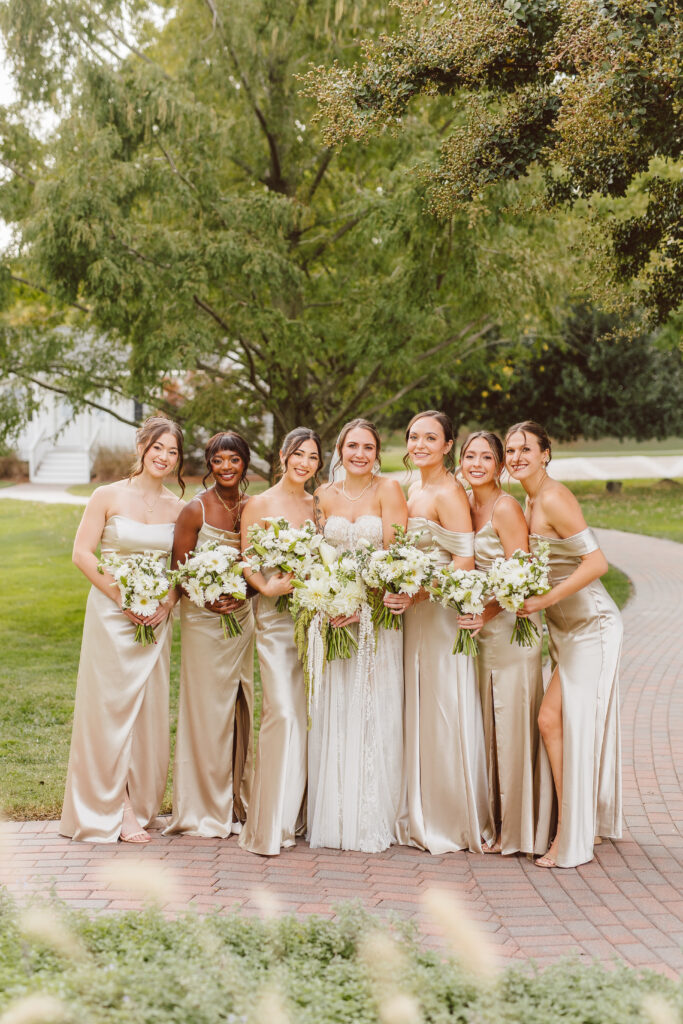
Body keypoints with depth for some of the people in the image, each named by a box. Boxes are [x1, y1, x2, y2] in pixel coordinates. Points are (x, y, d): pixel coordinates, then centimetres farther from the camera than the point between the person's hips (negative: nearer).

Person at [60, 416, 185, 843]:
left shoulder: (178, 508, 6)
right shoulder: (109, 496, -3)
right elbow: (82, 553, -6)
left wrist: (167, 604, -7)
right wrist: (122, 597, -12)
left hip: (157, 617, 3)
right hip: (111, 613, -3)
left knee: (150, 708, 5)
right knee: (111, 704, 0)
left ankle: (138, 803, 17)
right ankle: (113, 808, 11)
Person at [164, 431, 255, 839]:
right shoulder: (196, 510, -9)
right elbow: (178, 570, -7)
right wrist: (208, 598, -21)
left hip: (242, 617, 5)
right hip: (203, 618, -4)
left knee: (239, 707, 9)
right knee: (207, 707, 0)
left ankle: (237, 801, 21)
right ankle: (207, 808, 12)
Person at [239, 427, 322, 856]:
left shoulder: (319, 506, 13)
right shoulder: (260, 505, 1)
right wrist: (266, 586, -18)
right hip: (275, 616, -5)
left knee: (309, 714, 6)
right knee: (283, 712, -13)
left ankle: (297, 814, 17)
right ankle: (270, 827, -8)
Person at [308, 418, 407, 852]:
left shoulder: (388, 490, -3)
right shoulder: (325, 495, 9)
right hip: (332, 611, 3)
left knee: (373, 711, -1)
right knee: (332, 711, 4)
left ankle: (373, 820, 8)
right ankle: (332, 818, 13)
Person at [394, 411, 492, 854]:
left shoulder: (449, 493, -13)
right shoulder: (412, 490, 14)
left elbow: (464, 561, -20)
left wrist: (416, 595, -22)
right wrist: (401, 595, 9)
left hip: (443, 613, -8)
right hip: (414, 613, 8)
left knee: (444, 714, -1)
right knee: (418, 714, 12)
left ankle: (455, 822, 11)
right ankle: (422, 818, 23)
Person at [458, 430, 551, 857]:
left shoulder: (506, 508, -12)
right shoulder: (466, 505, 11)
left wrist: (488, 613, -20)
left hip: (513, 625, -8)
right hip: (483, 625, 8)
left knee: (514, 724, -2)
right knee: (488, 725, 11)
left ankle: (521, 831, 9)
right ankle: (496, 823, 21)